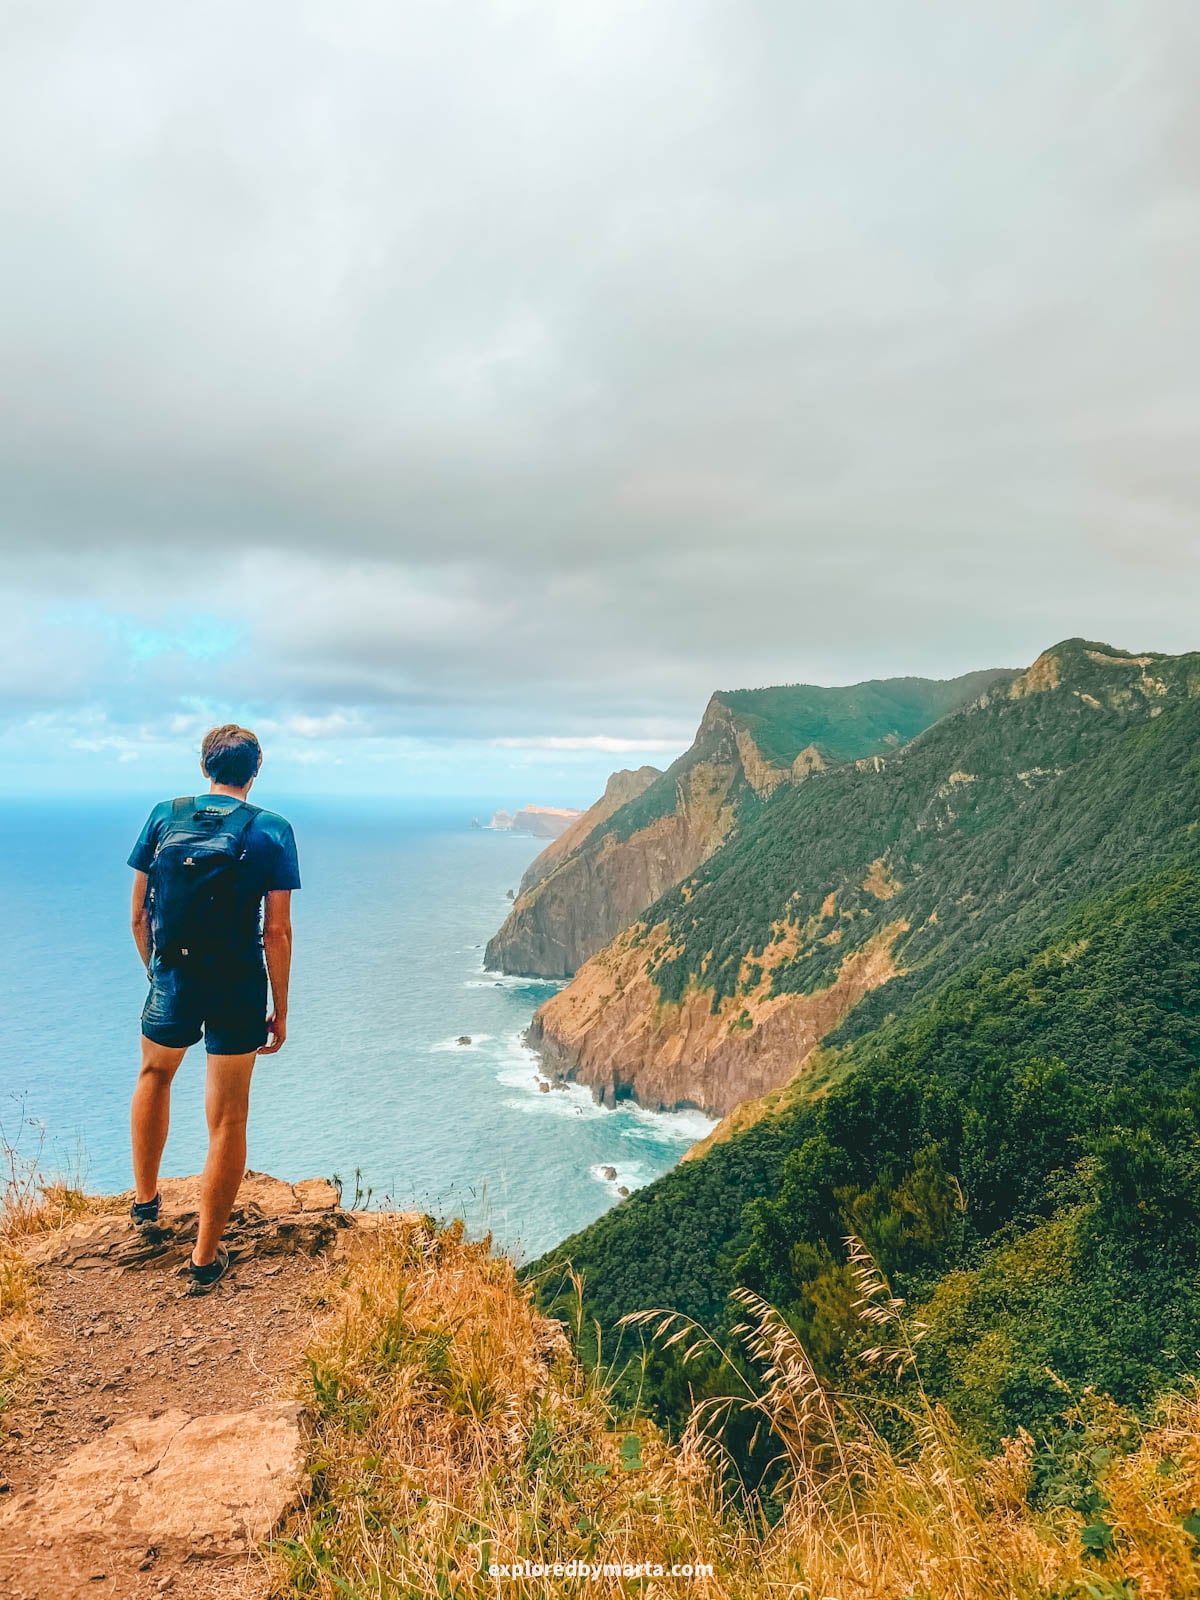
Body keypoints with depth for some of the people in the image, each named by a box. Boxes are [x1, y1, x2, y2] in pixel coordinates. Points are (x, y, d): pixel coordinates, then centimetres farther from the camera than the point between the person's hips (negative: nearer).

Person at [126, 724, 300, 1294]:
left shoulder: (164, 816, 0)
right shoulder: (272, 831, -7)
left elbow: (139, 915, 4)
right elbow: (277, 932, -9)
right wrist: (280, 1010, 0)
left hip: (173, 979, 3)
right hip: (239, 990, -2)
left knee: (154, 1076, 32)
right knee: (227, 1119, 8)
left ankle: (145, 1199, 43)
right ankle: (206, 1258, 16)